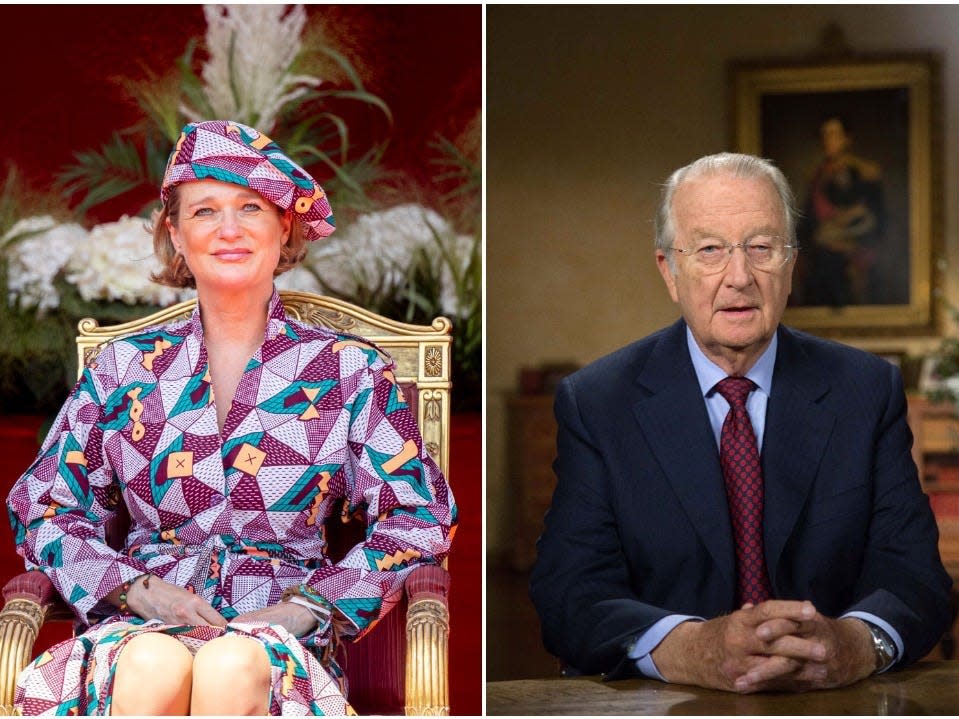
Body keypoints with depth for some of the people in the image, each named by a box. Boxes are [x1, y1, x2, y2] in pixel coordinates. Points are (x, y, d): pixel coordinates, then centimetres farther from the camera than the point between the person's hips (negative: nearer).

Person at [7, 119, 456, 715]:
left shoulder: (349, 370, 9)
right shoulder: (125, 369, 13)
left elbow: (419, 519, 5)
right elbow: (44, 507, 13)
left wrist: (305, 608, -8)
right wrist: (137, 587, -6)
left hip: (279, 637, -1)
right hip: (144, 624, 1)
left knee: (231, 667, -37)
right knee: (153, 666, -36)